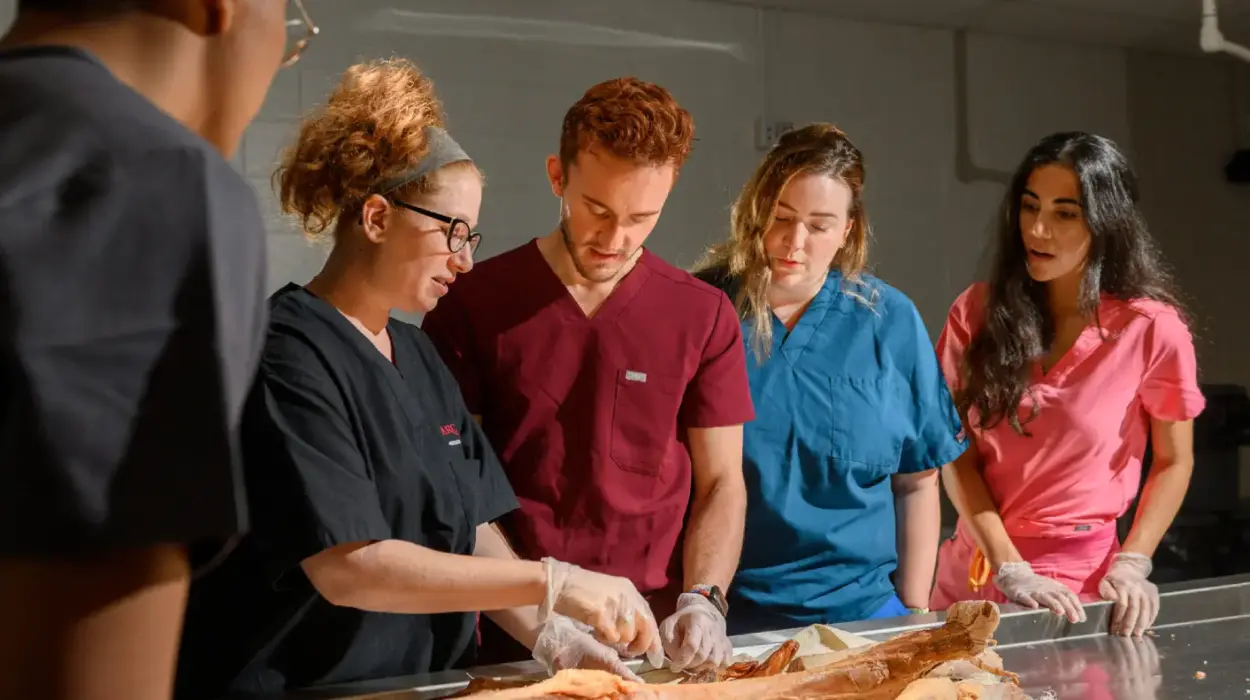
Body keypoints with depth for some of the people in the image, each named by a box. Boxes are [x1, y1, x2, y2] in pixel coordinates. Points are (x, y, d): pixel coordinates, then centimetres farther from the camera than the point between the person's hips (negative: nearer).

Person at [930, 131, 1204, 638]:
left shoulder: (1153, 329, -10)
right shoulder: (979, 311, -3)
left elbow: (1174, 461, 1)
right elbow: (957, 452, -5)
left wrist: (1132, 565, -12)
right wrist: (1010, 571, -15)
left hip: (1079, 585, -3)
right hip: (975, 571, 3)